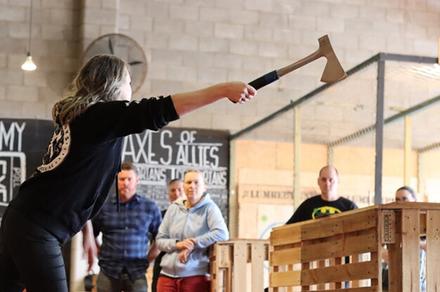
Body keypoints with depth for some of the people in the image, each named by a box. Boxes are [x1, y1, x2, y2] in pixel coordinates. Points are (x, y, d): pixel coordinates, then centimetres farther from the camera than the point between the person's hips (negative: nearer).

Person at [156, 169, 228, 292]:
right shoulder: (173, 208, 9)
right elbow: (160, 240, 10)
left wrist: (193, 244, -16)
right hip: (168, 274, 4)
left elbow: (222, 234, -18)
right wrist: (177, 244, -11)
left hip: (196, 276, -4)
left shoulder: (209, 208, -2)